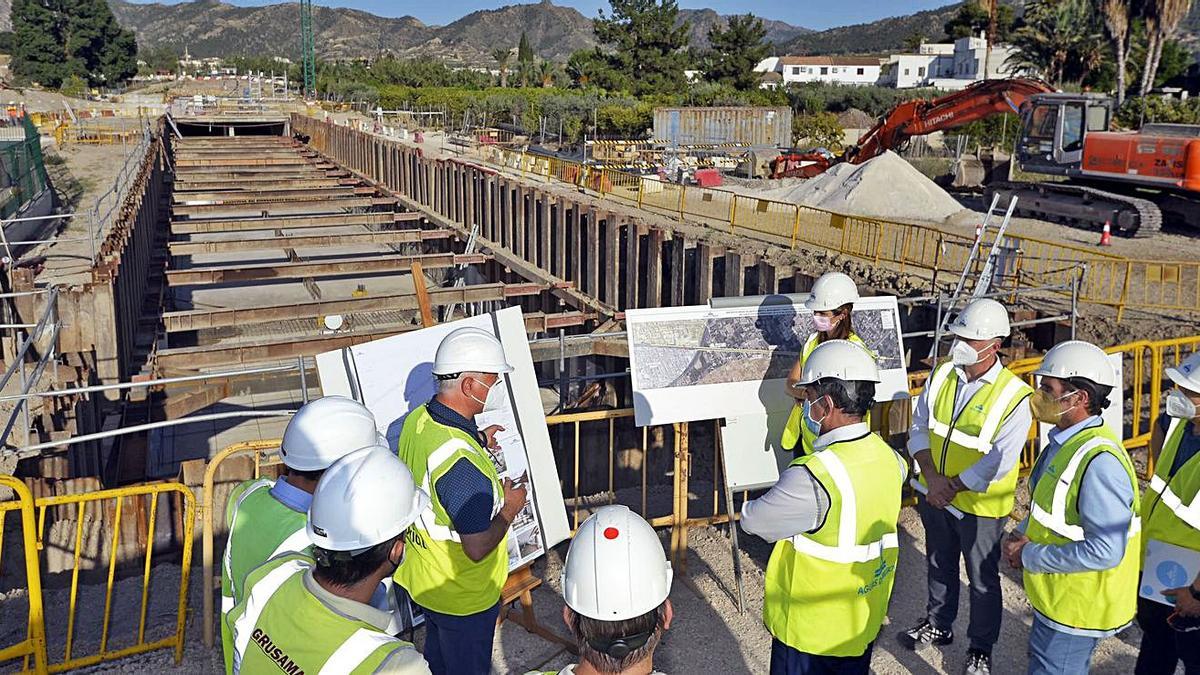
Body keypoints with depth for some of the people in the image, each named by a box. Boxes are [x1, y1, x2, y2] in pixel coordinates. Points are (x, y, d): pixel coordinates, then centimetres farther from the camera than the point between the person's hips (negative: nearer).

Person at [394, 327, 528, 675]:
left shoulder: (417, 420, -11)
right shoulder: (463, 463, -38)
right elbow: (478, 548, -32)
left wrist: (476, 439, 9)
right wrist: (510, 509, -17)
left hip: (421, 577, 7)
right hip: (462, 599, -7)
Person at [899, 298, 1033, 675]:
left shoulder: (1013, 396, -22)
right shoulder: (941, 375, -6)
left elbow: (998, 461, -24)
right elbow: (919, 428, -2)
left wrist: (951, 487, -20)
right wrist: (932, 477, -15)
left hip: (980, 506, -5)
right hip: (934, 497, 5)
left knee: (982, 580, 14)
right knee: (939, 565, 24)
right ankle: (938, 625, 47)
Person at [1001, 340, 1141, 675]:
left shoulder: (1099, 462, -30)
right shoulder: (1066, 440, 1)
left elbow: (1105, 551, -31)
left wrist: (1029, 557, -22)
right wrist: (1024, 534, -1)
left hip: (1077, 607, -9)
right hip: (1058, 596, 9)